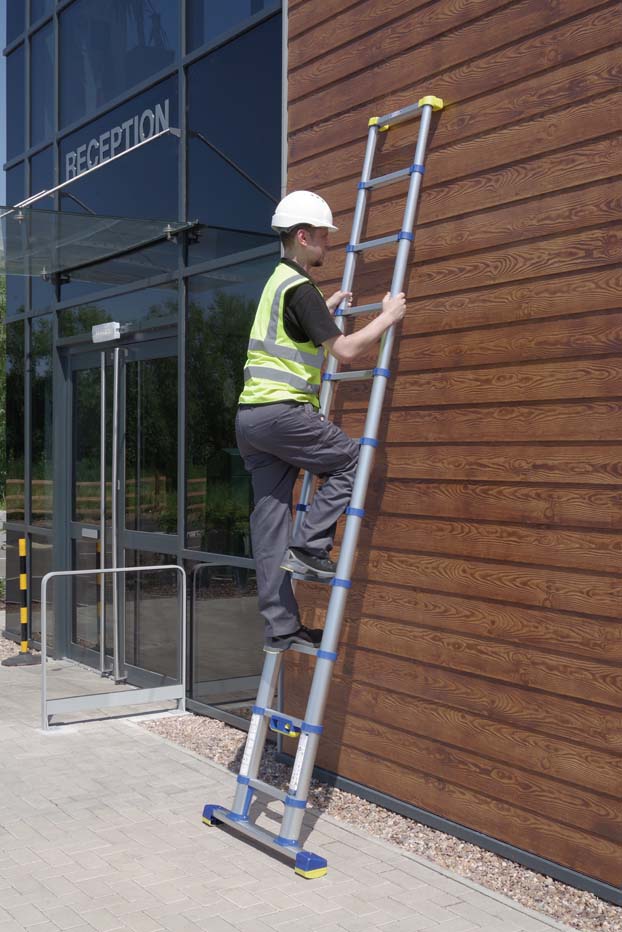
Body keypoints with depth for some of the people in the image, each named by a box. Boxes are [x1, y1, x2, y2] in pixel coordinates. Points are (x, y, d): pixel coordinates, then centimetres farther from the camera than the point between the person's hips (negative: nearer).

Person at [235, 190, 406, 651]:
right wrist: (387, 317, -2)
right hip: (280, 411, -9)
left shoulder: (278, 282, 22)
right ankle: (310, 547, -3)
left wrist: (326, 309, 34)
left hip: (251, 415, 9)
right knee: (351, 459, 5)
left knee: (270, 518, 5)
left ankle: (281, 626, 7)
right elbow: (344, 349, -15)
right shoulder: (300, 289, -9)